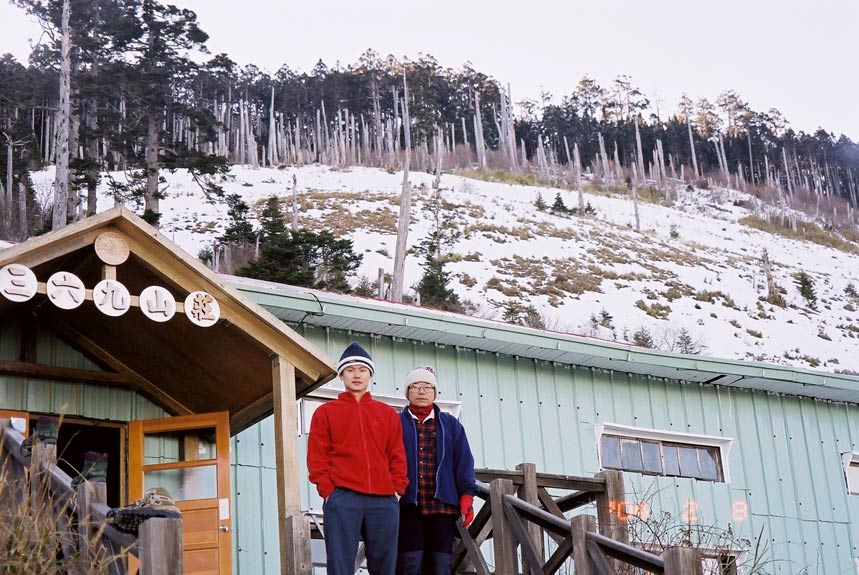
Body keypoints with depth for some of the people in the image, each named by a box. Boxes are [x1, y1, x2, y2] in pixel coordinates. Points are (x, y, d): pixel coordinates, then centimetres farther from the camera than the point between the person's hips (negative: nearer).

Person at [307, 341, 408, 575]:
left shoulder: (388, 414, 18)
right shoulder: (326, 412, 12)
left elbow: (397, 456, 14)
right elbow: (317, 457, 5)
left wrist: (398, 489, 2)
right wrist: (327, 490, -6)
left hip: (384, 500, 2)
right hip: (342, 500, -2)